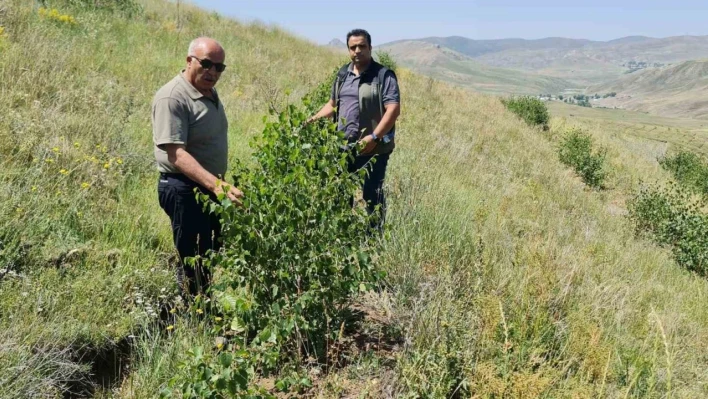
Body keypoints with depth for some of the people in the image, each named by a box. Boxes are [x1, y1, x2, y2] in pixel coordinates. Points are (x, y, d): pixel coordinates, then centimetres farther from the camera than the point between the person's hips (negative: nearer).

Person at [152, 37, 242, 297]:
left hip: (209, 187, 10)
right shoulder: (172, 98, -19)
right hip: (185, 190, -9)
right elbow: (175, 153, -29)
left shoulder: (210, 93, 10)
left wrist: (220, 185, 14)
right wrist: (216, 184, -40)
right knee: (194, 266, -4)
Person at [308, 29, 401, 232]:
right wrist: (315, 118, 6)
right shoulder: (343, 74, 14)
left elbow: (394, 109, -14)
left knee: (371, 194, -3)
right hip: (344, 146, 6)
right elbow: (333, 104, 24)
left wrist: (374, 137, -23)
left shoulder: (383, 75, -6)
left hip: (373, 148, -6)